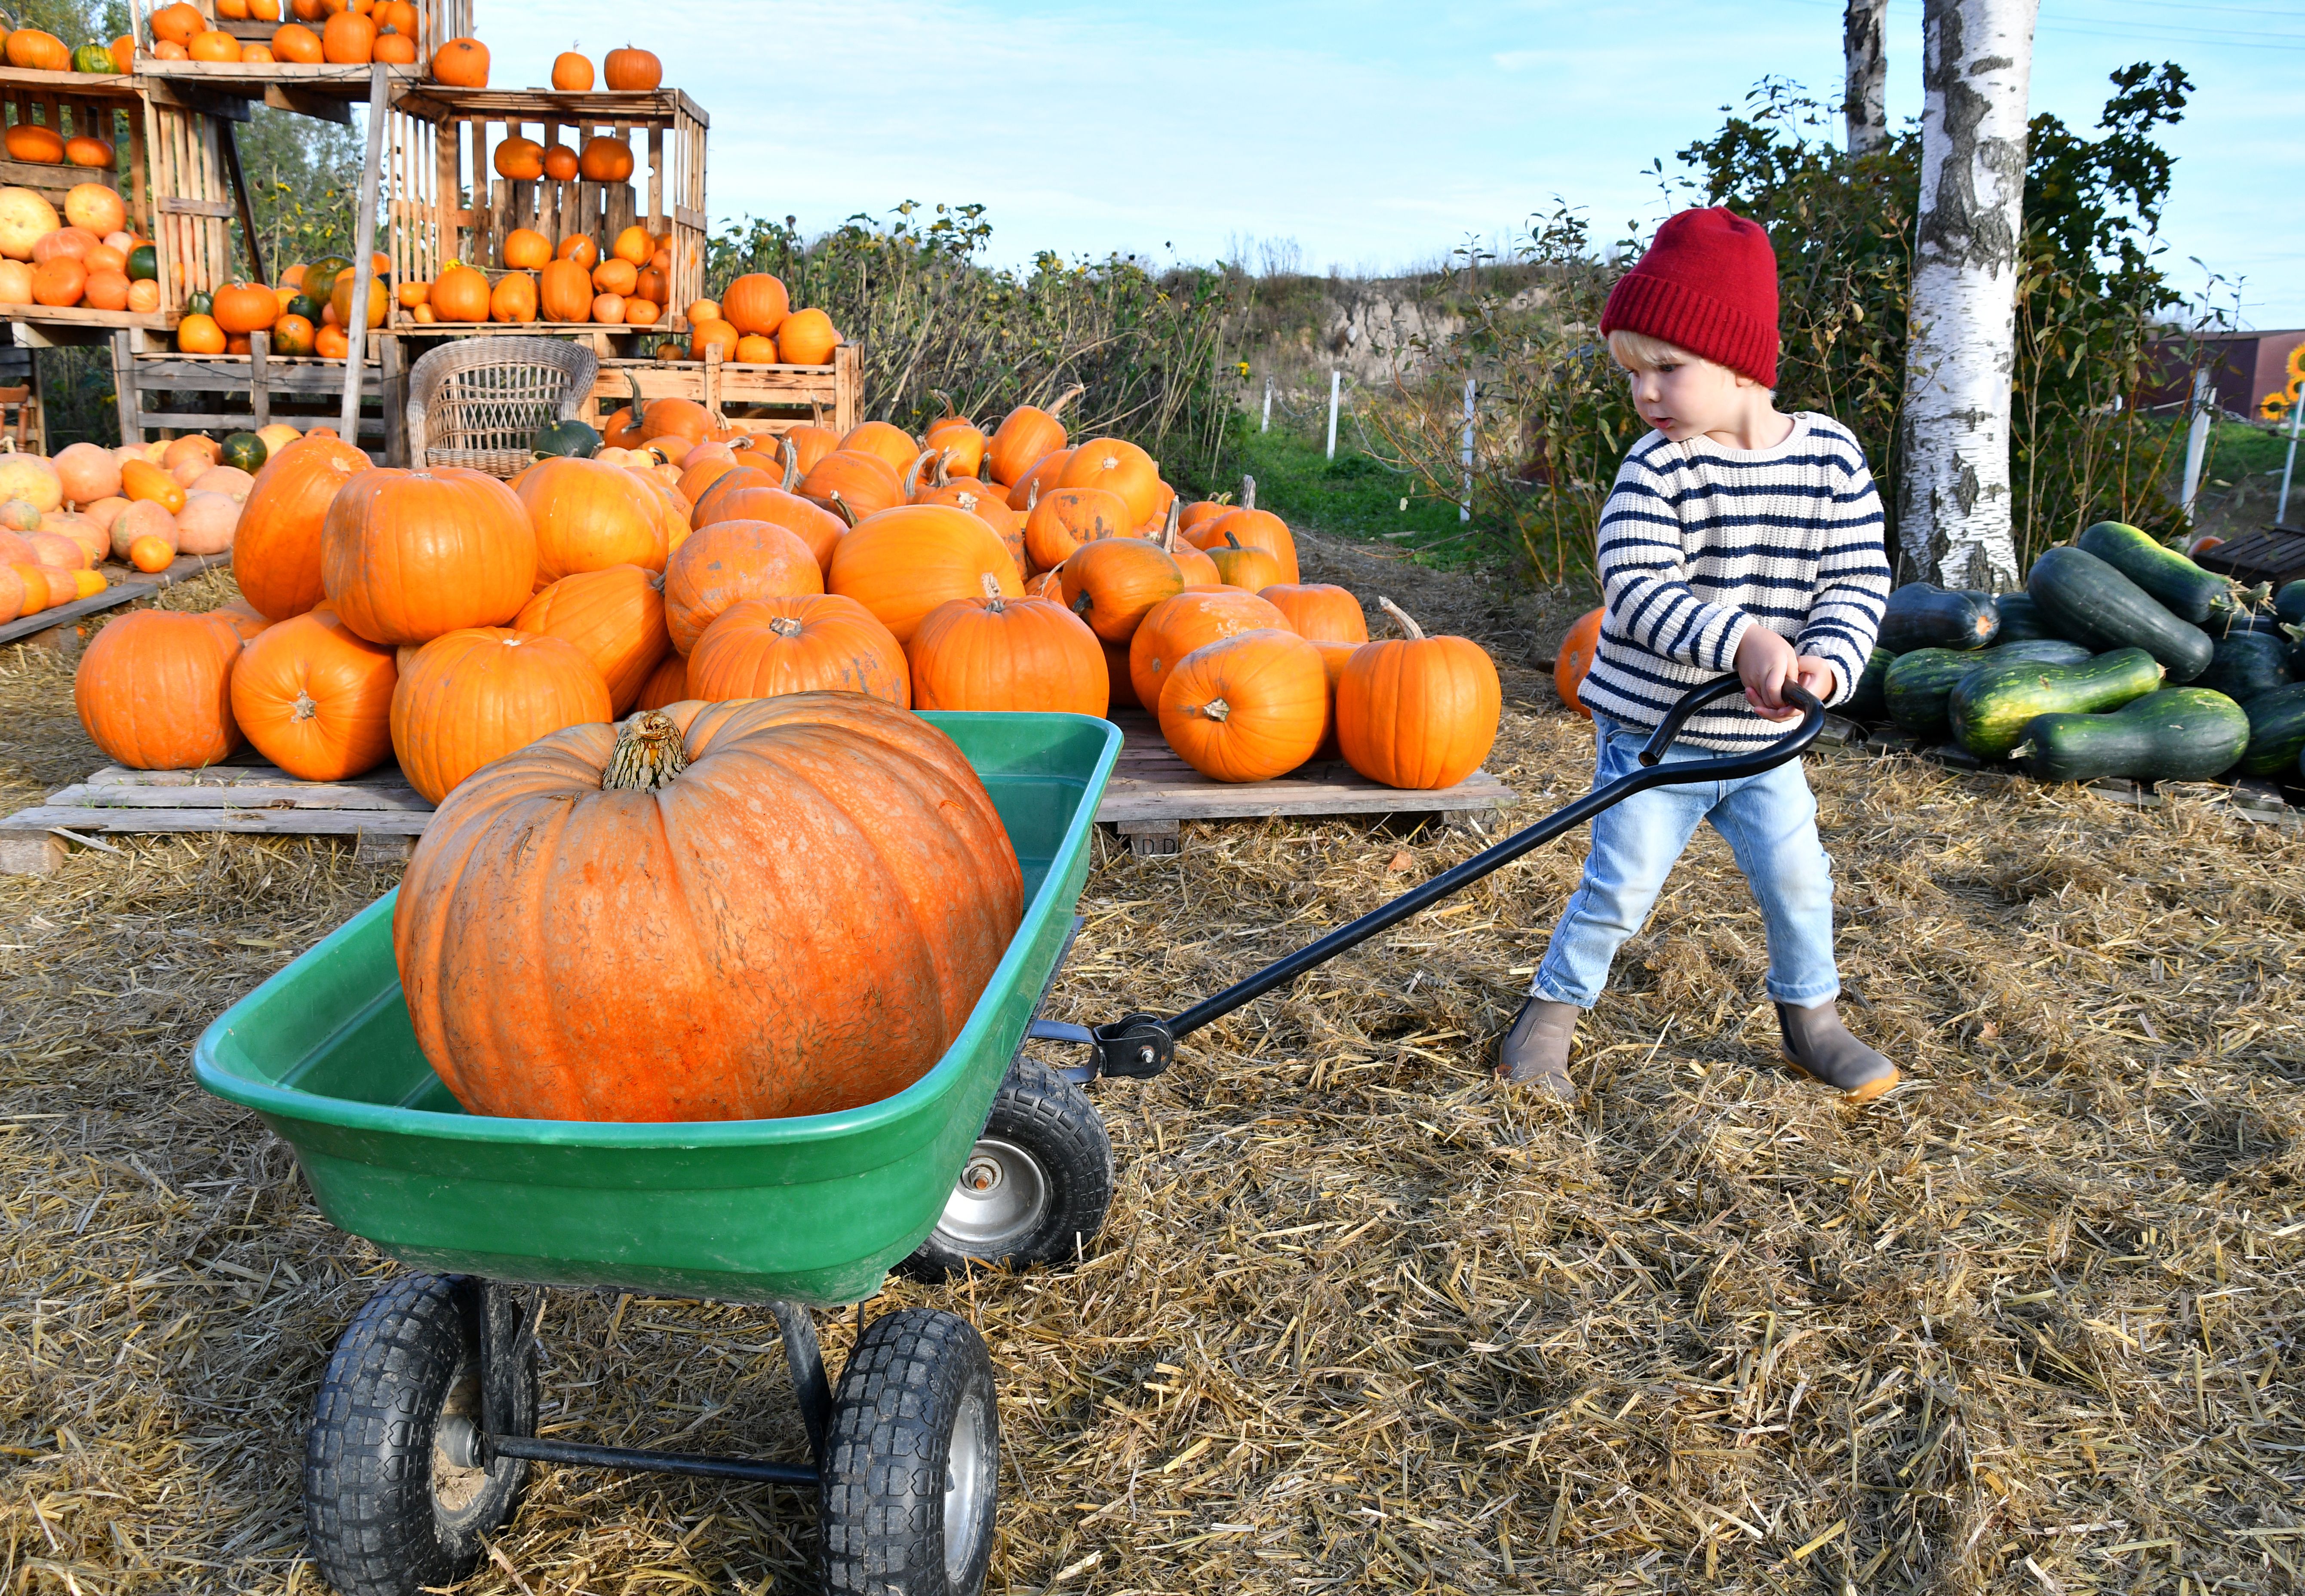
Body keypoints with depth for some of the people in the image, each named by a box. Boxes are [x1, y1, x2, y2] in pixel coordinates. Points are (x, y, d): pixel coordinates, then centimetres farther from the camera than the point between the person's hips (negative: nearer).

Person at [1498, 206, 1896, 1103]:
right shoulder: (1656, 468, -13)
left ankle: (1810, 1016, 33)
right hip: (1653, 734, -3)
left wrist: (1827, 664, -22)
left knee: (1798, 878, 9)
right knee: (1619, 887, 1)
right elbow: (1634, 590, -23)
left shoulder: (1831, 458, -4)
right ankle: (1551, 1012, 21)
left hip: (1762, 738, 3)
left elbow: (1859, 582, -4)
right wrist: (1741, 641, -34)